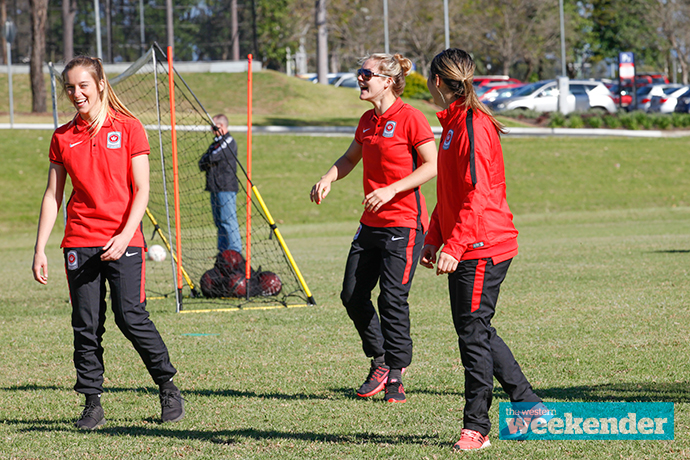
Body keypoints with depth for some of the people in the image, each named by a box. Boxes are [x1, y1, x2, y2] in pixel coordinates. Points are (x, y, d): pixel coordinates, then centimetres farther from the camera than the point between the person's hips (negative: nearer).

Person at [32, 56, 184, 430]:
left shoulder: (128, 128, 0)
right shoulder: (63, 138, 9)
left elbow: (141, 190, -3)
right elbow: (52, 196, 12)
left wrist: (125, 236, -16)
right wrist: (39, 249, 6)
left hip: (122, 240, -3)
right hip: (80, 241, 3)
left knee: (130, 317, -11)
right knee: (85, 325, 0)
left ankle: (168, 388, 5)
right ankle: (92, 403, 7)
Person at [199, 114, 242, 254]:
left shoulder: (229, 142, -8)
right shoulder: (217, 142, 22)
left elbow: (212, 157, -18)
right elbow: (202, 163, 18)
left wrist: (206, 160, 3)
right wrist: (206, 163, -3)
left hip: (226, 188, -10)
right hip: (216, 188, 10)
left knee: (228, 221, -13)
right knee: (219, 222, 10)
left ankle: (235, 251, -14)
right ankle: (223, 252, 13)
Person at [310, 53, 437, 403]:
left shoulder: (409, 118, -12)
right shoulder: (368, 121, 11)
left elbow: (432, 165, -13)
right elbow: (350, 158, 25)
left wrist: (391, 190, -21)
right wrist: (328, 179, 5)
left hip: (404, 223, -8)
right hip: (371, 223, 8)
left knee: (393, 299, -9)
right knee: (353, 295, 6)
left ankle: (395, 375, 0)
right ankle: (379, 362, 21)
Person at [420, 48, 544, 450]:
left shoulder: (473, 126, -15)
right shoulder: (454, 123, 17)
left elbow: (478, 195, -22)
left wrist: (454, 246, -27)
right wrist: (434, 239, 20)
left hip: (482, 248, -10)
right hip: (466, 249, 10)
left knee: (474, 333, -6)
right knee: (475, 330, 13)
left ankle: (476, 428, -2)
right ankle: (530, 405, 20)